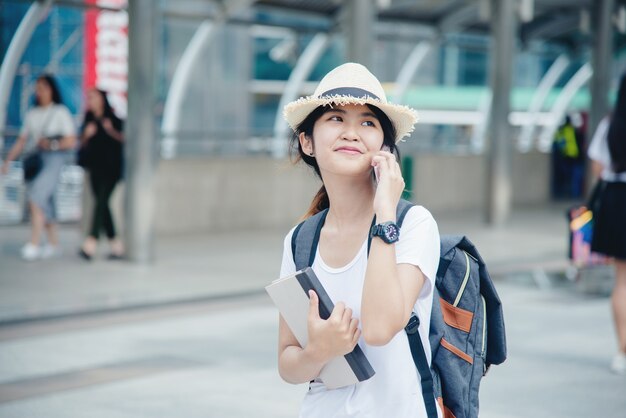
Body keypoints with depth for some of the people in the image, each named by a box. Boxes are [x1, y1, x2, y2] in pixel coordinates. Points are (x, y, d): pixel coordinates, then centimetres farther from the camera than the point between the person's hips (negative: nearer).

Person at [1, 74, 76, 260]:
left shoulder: (61, 112, 1)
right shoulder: (32, 114, 14)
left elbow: (71, 141, -2)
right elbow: (21, 141, 14)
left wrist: (52, 144, -15)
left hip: (53, 160, -5)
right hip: (33, 160, 5)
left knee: (36, 198, -20)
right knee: (45, 204, 7)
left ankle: (34, 244, -21)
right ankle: (53, 244, 18)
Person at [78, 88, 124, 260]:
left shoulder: (113, 118, -2)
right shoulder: (89, 119, 12)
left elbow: (123, 138, -5)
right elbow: (82, 143, 13)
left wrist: (111, 130, -19)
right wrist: (87, 134, -7)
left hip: (111, 167, -6)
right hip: (95, 167, 6)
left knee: (101, 201, -16)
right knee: (101, 204, 5)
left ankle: (91, 243, -24)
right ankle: (116, 245, 13)